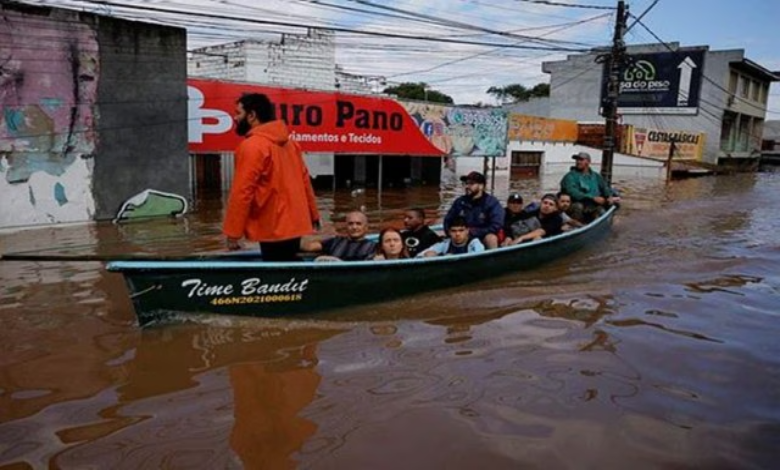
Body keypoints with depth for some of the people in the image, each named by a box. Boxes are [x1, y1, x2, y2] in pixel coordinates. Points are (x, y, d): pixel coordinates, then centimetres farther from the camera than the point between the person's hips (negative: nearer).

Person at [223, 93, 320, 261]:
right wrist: (313, 214, 20)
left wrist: (232, 232, -14)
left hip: (274, 228, -8)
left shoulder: (252, 146, -14)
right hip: (293, 224, 9)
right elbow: (304, 180, 15)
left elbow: (242, 192, -18)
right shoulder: (287, 141, 12)